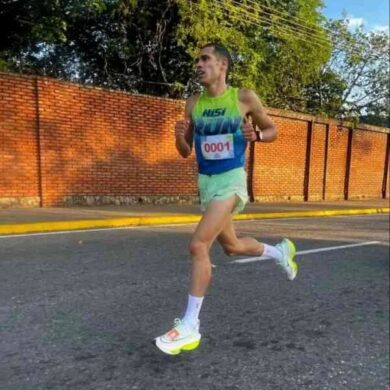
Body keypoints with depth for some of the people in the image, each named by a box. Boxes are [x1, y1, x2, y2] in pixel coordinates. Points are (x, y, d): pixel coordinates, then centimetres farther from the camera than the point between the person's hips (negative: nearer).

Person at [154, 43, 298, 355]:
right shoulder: (193, 104, 6)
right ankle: (280, 251, 48)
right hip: (205, 181, 6)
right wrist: (180, 137, -11)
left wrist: (255, 135, -14)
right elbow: (186, 152, 11)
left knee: (199, 245, -19)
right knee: (231, 246, 19)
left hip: (231, 179, -6)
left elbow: (272, 130, 8)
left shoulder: (244, 98, -4)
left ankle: (189, 326, -5)